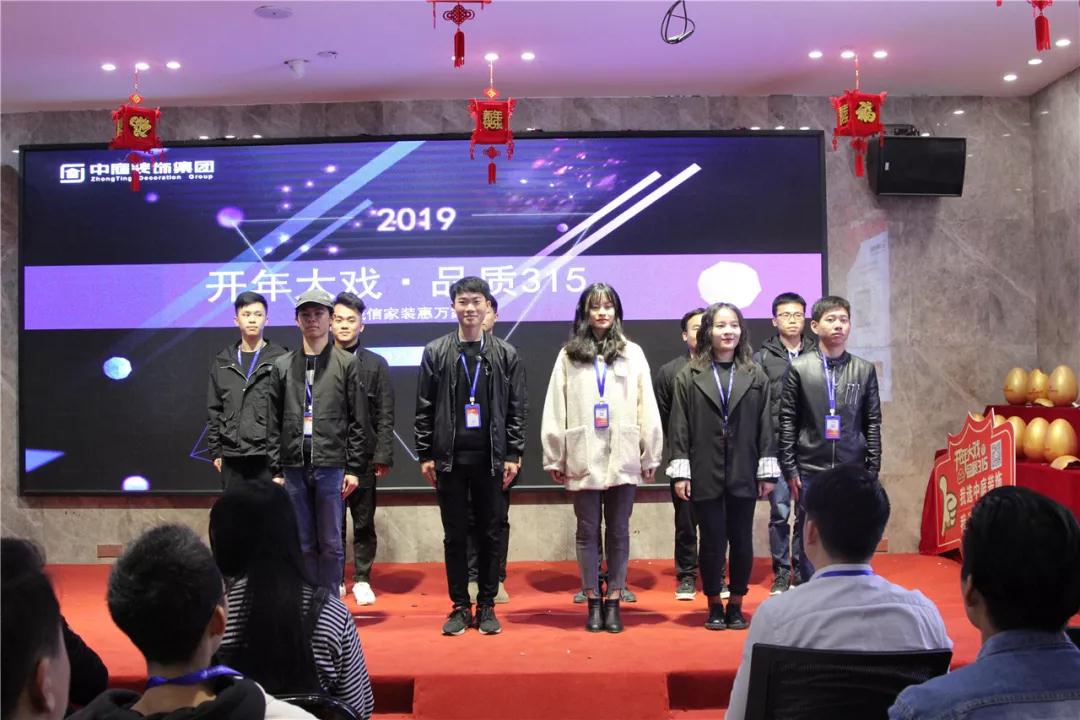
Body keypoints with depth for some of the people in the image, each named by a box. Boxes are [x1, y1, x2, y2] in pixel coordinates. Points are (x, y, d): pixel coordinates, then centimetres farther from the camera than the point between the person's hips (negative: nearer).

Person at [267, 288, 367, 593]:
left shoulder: (347, 363, 3)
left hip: (332, 467, -2)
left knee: (331, 544, 3)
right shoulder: (282, 365, 10)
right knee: (303, 545, 8)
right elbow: (274, 423, 10)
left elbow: (358, 420, 0)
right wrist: (276, 470, 4)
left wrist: (354, 468, -5)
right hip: (294, 468, 2)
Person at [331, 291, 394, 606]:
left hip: (363, 458, 0)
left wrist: (383, 456, -5)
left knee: (364, 523, 6)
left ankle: (362, 580, 16)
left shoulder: (376, 364, 4)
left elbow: (385, 416, 2)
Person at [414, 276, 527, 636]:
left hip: (490, 457, 0)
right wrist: (425, 455, 0)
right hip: (449, 457, 0)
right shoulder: (435, 352, 3)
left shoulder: (506, 354, 3)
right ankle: (460, 606, 16)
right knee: (455, 535, 6)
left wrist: (513, 455, -2)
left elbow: (517, 408, 3)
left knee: (491, 534, 6)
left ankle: (486, 606, 17)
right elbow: (425, 408, 4)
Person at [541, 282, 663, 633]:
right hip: (583, 457, 0)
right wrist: (554, 458, 0)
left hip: (622, 457, 0)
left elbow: (647, 407, 3)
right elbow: (555, 410, 2)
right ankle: (593, 602, 16)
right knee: (588, 531, 6)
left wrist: (650, 456, 1)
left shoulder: (632, 353, 4)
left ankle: (614, 602, 16)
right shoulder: (568, 355, 3)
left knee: (618, 532, 7)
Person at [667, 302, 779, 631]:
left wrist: (768, 472, 2)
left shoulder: (755, 376, 6)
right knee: (712, 540, 5)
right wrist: (680, 473, -5)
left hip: (743, 474, 1)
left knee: (742, 540, 6)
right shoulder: (689, 376, 2)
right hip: (705, 474, -1)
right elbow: (679, 427, 0)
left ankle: (736, 605, 20)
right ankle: (715, 606, 20)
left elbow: (766, 426, 5)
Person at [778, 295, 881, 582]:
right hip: (810, 470, -1)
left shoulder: (864, 370, 6)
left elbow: (873, 422, 7)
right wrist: (790, 469, -4)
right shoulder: (799, 368, 0)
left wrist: (872, 469, 3)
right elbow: (787, 421, 0)